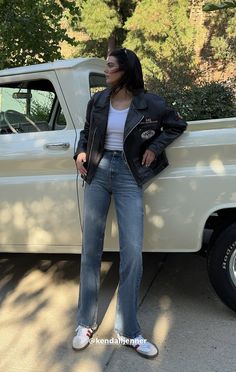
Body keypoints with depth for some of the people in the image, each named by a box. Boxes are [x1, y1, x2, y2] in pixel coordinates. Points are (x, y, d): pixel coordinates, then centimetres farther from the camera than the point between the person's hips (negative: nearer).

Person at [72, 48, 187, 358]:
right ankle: (86, 323, 19)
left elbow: (177, 125, 10)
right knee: (91, 249, 5)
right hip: (98, 173, 3)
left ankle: (128, 331, 10)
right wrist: (81, 152, 2)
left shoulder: (149, 103, -2)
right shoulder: (97, 101, 7)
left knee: (132, 253, -6)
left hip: (128, 176, -2)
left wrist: (154, 147, -2)